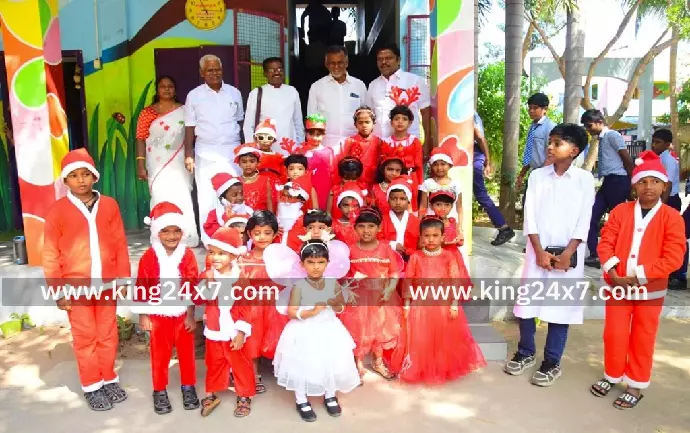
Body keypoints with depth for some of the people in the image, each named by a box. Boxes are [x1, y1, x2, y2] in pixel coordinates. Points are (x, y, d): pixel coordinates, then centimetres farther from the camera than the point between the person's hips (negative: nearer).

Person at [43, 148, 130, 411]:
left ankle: (109, 380, 30)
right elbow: (51, 255, -3)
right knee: (85, 337, 9)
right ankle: (92, 386, 24)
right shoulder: (57, 210, -5)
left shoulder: (109, 205, 0)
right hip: (76, 286, -1)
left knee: (108, 335, 13)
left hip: (107, 283, 2)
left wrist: (123, 279, 3)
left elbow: (120, 245, 3)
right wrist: (58, 291, -4)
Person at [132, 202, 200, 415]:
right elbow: (142, 287, -4)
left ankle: (189, 387, 30)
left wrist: (191, 315, -5)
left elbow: (193, 287, -5)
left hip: (183, 314, 1)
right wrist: (143, 316, -4)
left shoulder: (187, 255, -7)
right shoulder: (149, 257, -8)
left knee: (186, 352, 12)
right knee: (160, 354, 12)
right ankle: (160, 391, 28)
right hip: (158, 315, 0)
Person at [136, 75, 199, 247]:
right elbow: (141, 139, 3)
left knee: (182, 198, -6)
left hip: (179, 164, 0)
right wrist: (140, 165, -5)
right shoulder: (147, 113, 6)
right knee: (160, 199, 0)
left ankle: (186, 238, 1)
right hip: (157, 165, 0)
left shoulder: (183, 111, 7)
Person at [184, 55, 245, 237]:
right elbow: (189, 128, 2)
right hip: (206, 154, -1)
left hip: (233, 152, 2)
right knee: (207, 198, 2)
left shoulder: (234, 93, 8)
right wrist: (188, 155, -4)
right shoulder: (194, 96, 2)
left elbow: (241, 122, 12)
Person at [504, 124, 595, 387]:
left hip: (568, 253, -2)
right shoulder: (537, 176, 4)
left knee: (560, 306, 3)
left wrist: (567, 254, -11)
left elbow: (583, 222, -4)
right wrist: (539, 252, -8)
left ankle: (552, 363, 17)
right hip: (538, 251, 2)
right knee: (527, 303, 6)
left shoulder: (584, 179, -1)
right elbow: (530, 217, 0)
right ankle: (526, 353, 26)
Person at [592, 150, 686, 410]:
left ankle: (636, 386, 25)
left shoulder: (672, 217, -7)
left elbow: (673, 258, -13)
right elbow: (605, 243, -2)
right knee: (614, 333, 9)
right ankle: (612, 376, 30)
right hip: (617, 285, 2)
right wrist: (612, 272, -16)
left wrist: (637, 276, -17)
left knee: (642, 338, 10)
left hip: (650, 288, -1)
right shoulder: (620, 211, 0)